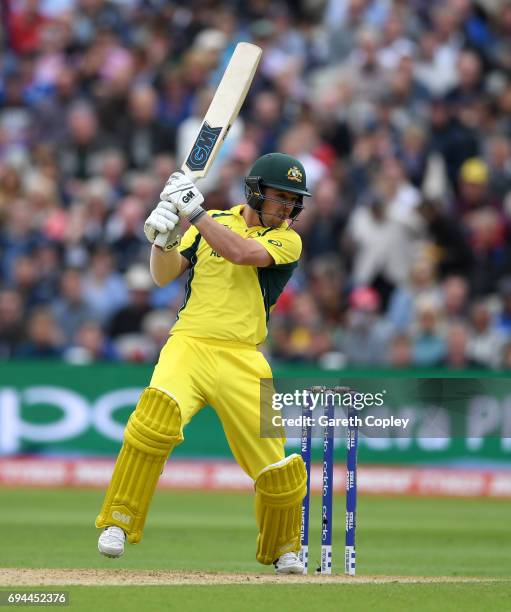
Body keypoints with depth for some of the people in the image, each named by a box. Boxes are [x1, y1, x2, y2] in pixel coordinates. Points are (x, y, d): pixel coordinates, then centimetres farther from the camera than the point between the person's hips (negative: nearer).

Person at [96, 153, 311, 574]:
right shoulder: (213, 222, 12)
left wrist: (194, 211, -17)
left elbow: (241, 253, -16)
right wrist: (164, 237, -14)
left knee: (277, 467, -2)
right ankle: (118, 522, -21)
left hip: (241, 360, 0)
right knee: (158, 415, -30)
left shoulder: (287, 240, 4)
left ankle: (283, 550, 26)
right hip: (189, 345, 0)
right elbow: (165, 275, 5)